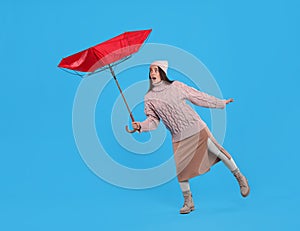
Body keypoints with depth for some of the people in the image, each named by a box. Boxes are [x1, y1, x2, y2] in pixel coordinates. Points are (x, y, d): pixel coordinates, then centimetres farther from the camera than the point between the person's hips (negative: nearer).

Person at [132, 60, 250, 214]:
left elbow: (198, 97, 7)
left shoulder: (176, 86, 0)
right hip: (178, 138, 2)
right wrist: (141, 126, -15)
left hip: (196, 128, -1)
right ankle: (188, 202, 16)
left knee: (216, 150, -7)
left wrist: (221, 103, 12)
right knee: (180, 168, -1)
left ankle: (240, 177, 14)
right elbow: (153, 120, 5)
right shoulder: (149, 98, 3)